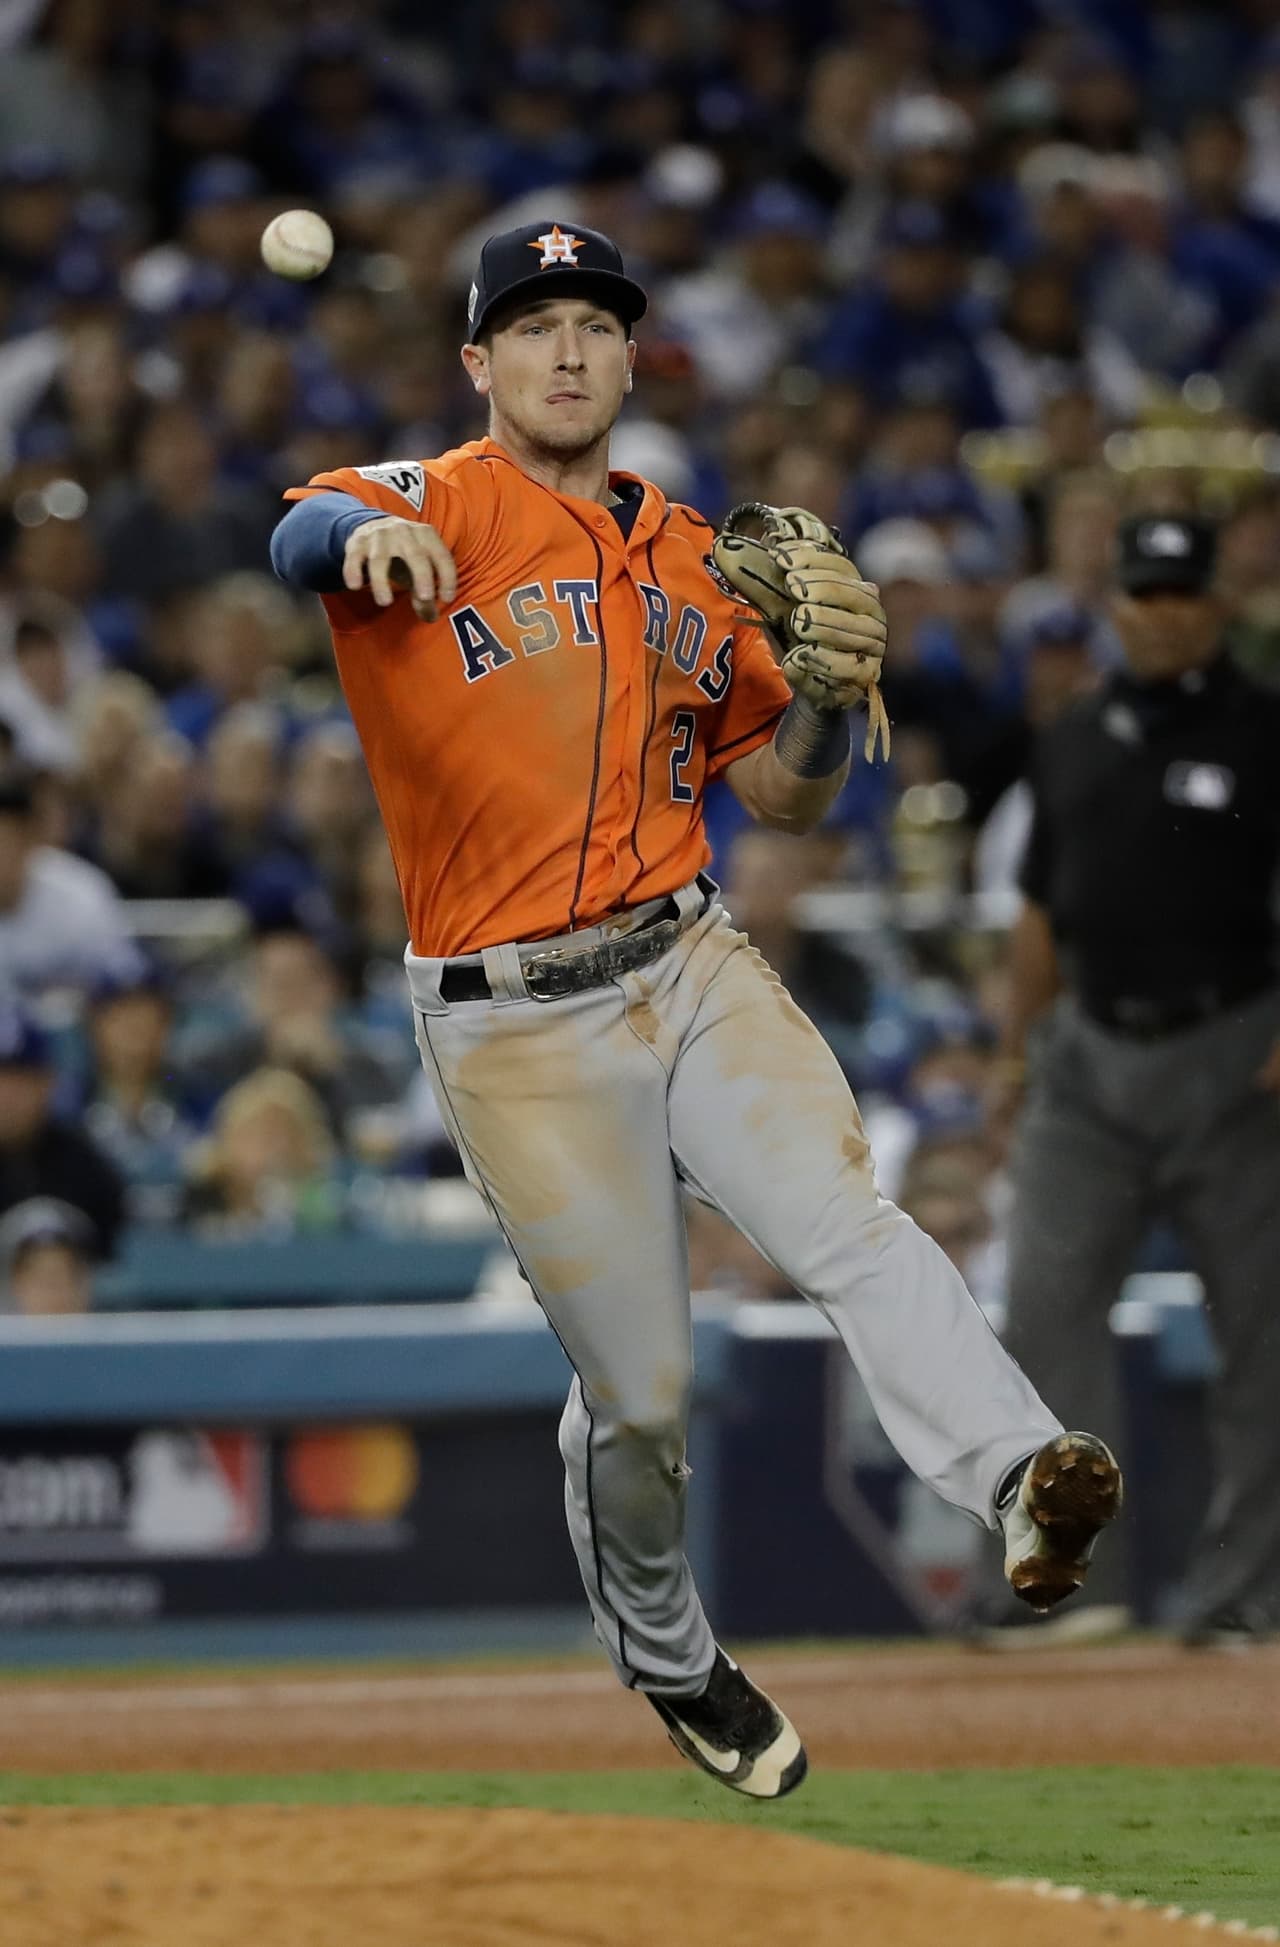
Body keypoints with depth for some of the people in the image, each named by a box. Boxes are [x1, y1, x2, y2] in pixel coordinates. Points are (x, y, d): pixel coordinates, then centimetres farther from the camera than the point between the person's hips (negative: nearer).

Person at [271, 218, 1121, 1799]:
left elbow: (786, 799, 17)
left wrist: (826, 680, -5)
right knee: (635, 1390, 2)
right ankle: (666, 1659, 27)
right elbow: (303, 535, -29)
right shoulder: (436, 509, -4)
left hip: (691, 966, 3)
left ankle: (1019, 1483, -43)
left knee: (843, 1221, -24)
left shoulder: (690, 559, 13)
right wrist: (365, 537, -54)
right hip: (512, 1024, -3)